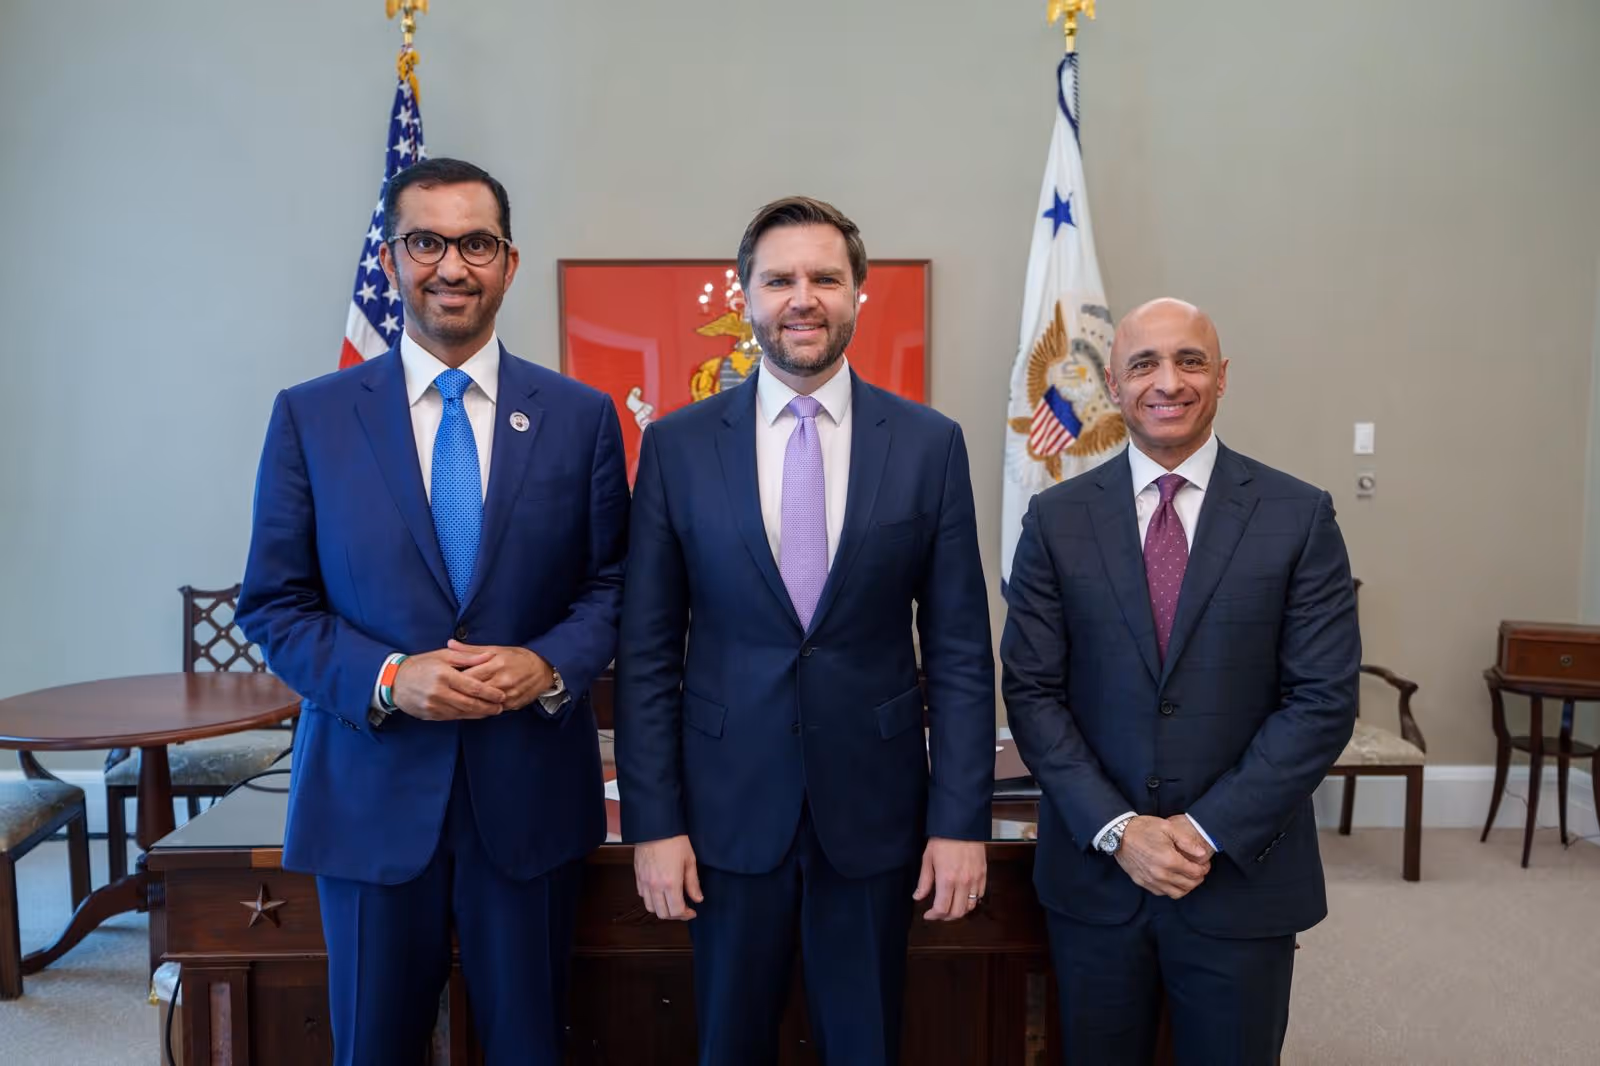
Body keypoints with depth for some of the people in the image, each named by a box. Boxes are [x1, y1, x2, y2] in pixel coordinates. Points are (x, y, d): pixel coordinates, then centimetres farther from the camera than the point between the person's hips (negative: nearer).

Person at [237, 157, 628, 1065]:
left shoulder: (581, 416, 1)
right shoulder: (309, 417, 0)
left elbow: (613, 586, 4)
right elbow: (275, 605, 1)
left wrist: (548, 666, -15)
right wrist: (387, 679, -15)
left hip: (531, 791, 1)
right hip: (371, 790, 0)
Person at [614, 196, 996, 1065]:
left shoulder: (929, 444, -2)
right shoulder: (676, 445, -3)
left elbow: (959, 649, -1)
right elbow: (646, 651, -1)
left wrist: (962, 821, -4)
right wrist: (652, 822, -4)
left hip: (874, 807, 0)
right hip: (728, 806, 0)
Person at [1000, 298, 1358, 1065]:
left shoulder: (1299, 517, -3)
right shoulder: (1056, 519, -1)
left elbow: (1323, 700, -6)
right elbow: (1031, 692, -3)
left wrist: (1209, 829, -12)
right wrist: (1116, 829, -12)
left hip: (1244, 875, -1)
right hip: (1093, 870, 1)